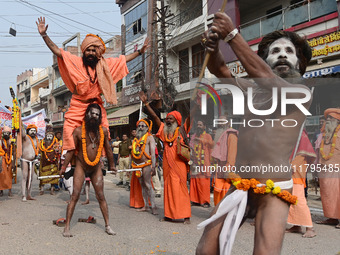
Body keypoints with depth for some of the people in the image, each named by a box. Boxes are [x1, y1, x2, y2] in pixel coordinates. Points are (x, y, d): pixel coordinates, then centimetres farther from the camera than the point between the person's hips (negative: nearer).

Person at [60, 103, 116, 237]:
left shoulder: (103, 131, -3)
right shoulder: (78, 130, -10)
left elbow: (108, 149, 10)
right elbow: (71, 149, -5)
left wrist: (112, 165, 19)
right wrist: (64, 167, -3)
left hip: (96, 167, 3)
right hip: (81, 166, -2)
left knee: (101, 196, 5)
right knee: (75, 196, -7)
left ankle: (107, 225, 14)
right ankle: (67, 226, 0)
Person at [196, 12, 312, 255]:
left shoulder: (302, 93, -2)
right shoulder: (252, 90, 12)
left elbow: (262, 76, -17)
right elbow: (220, 70, -2)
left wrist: (232, 34, -17)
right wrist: (213, 46, -23)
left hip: (274, 192, -4)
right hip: (238, 187, 4)